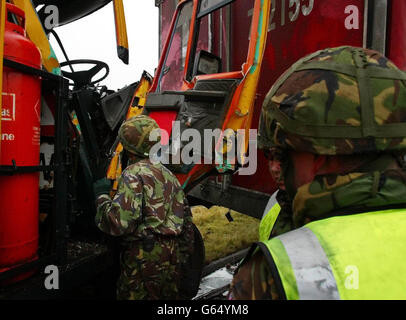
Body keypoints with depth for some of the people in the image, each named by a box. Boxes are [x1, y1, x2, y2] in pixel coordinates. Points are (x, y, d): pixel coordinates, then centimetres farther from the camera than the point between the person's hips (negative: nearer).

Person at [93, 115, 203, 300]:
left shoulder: (134, 174, -10)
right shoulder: (168, 174, 16)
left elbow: (119, 222, -20)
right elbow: (186, 220, 17)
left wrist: (102, 196, -3)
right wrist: (183, 256, 22)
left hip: (146, 258, -8)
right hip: (173, 258, 8)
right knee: (171, 296, 20)